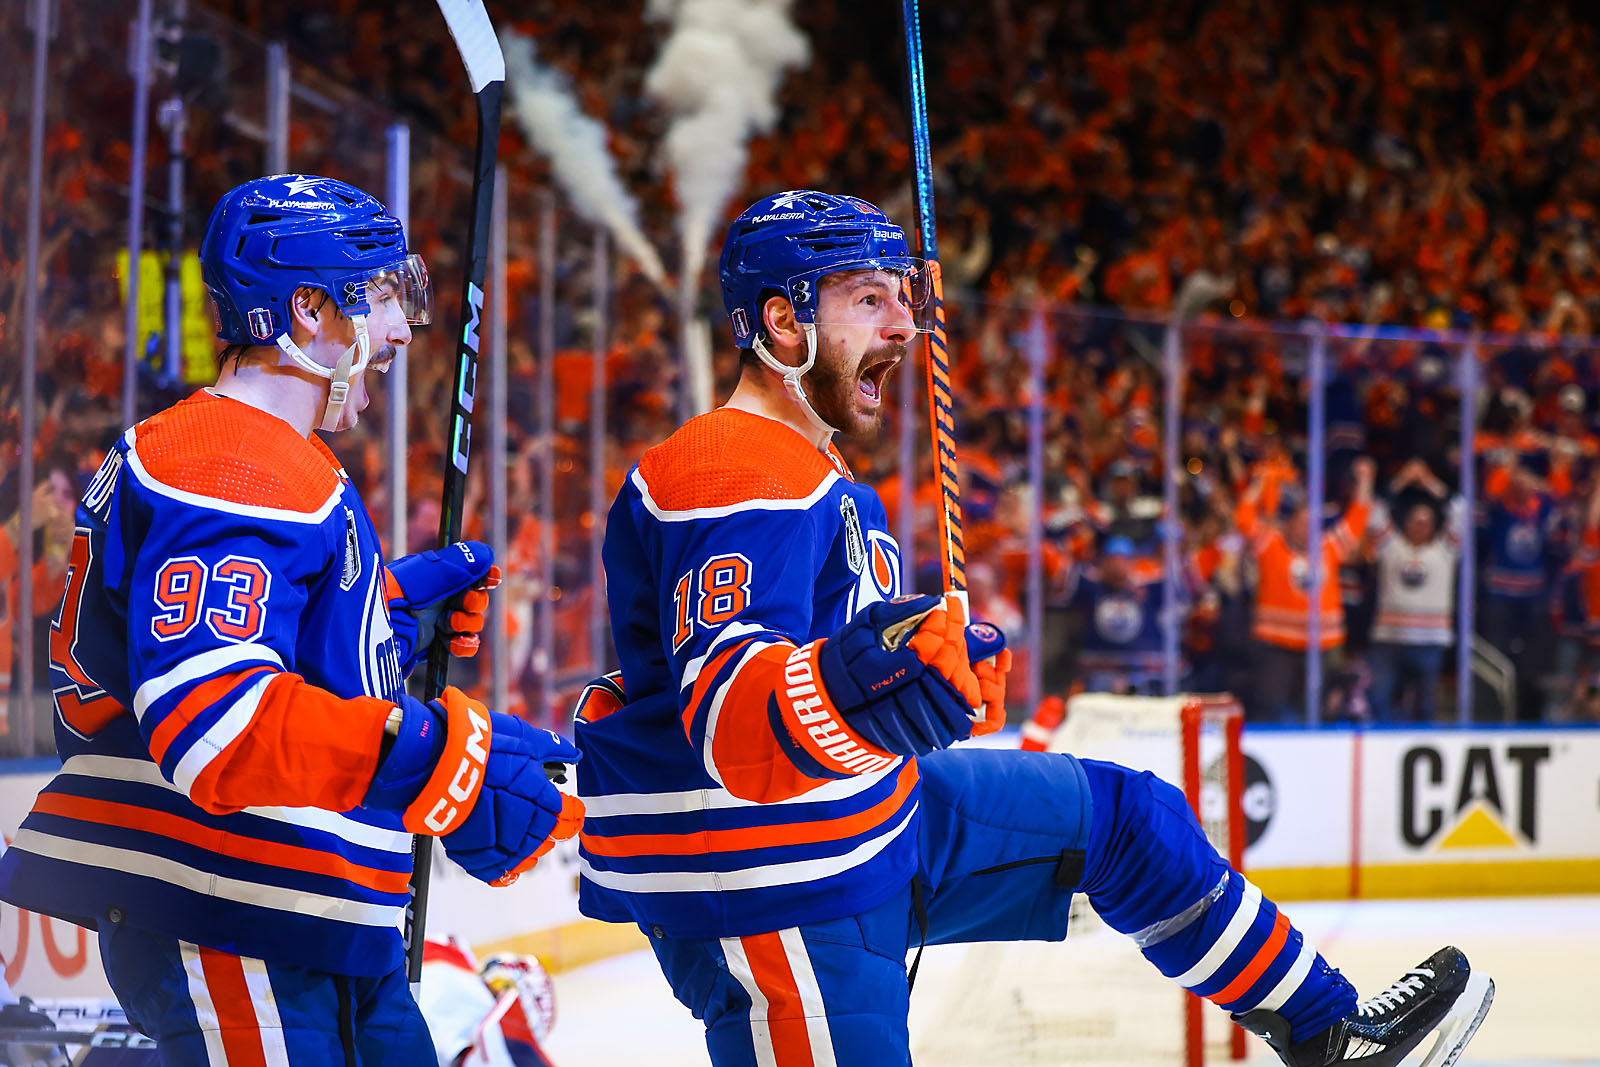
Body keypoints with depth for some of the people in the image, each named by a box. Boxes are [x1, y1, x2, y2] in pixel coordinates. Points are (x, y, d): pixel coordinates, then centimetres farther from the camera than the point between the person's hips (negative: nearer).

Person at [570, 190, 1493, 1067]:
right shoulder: (740, 478, -21)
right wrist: (839, 693, -51)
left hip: (868, 814, 11)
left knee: (1119, 814, 16)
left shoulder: (822, 482, 15)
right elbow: (719, 704, -34)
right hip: (771, 891, -11)